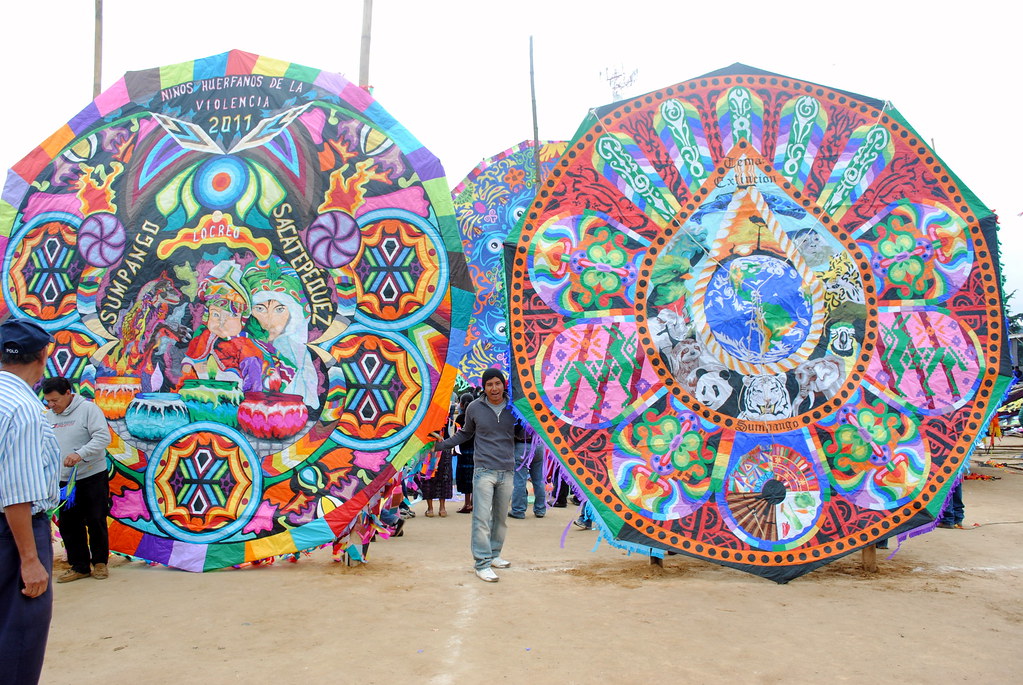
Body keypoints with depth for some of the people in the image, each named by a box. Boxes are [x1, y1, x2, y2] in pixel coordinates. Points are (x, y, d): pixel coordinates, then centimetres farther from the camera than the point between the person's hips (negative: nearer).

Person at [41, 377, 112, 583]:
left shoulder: (88, 408, -10)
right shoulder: (49, 416, 9)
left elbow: (103, 437, -19)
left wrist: (80, 454, -30)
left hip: (92, 476, -6)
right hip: (63, 480, 6)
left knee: (96, 521, 3)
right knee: (68, 524, 8)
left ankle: (99, 562, 19)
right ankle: (79, 566, 20)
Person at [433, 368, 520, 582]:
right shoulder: (474, 408, 0)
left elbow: (521, 433, 11)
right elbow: (465, 433, 15)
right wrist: (444, 443, 9)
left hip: (507, 471, 3)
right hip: (484, 470, -2)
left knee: (501, 517, 11)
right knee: (482, 517, -7)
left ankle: (493, 555, 26)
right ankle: (483, 563, -2)